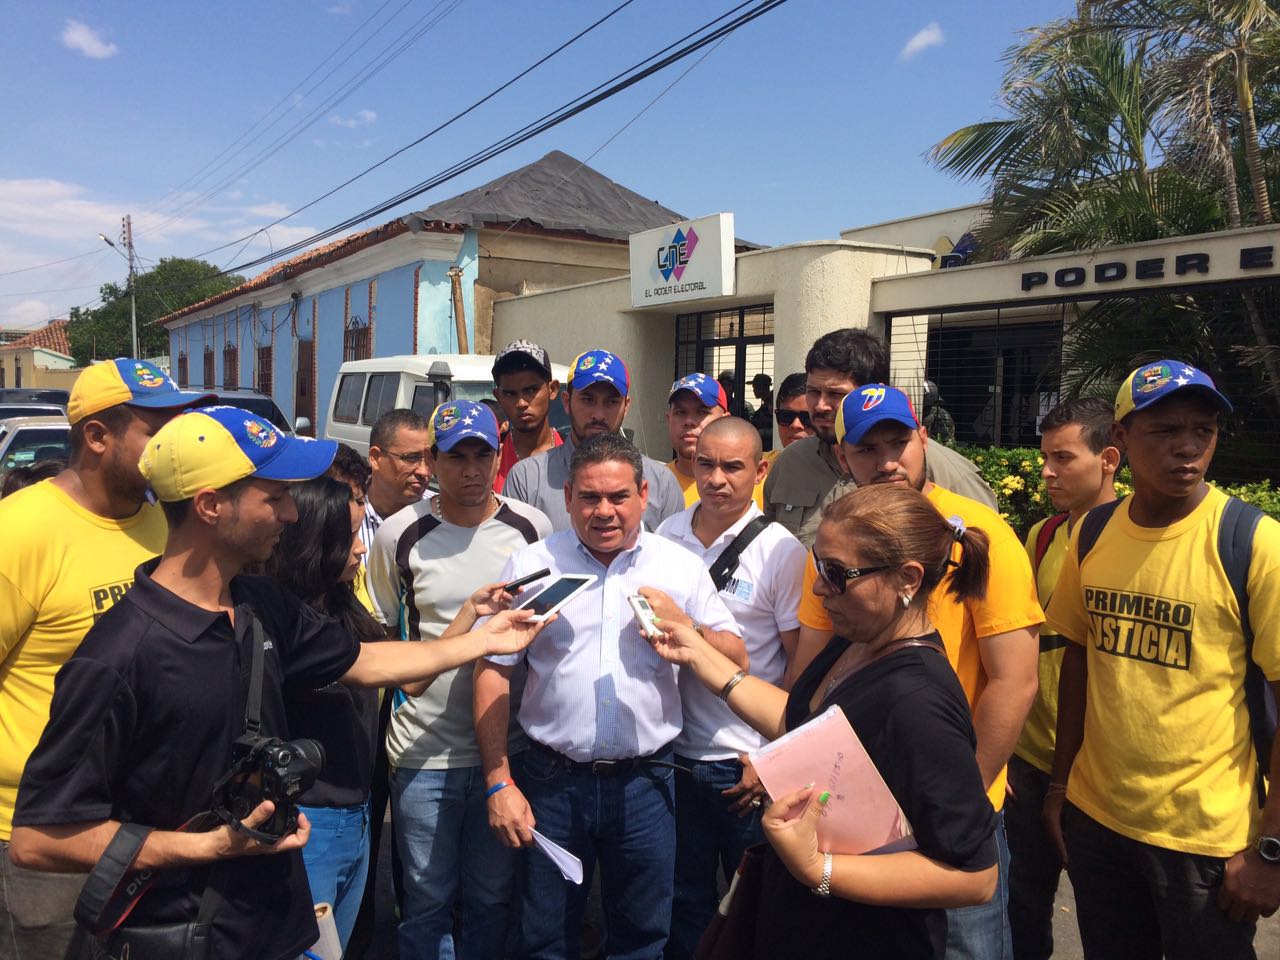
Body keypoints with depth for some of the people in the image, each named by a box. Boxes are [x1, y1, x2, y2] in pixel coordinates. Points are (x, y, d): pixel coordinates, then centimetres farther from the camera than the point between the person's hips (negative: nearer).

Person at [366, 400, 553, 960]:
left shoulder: (533, 528, -1)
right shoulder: (399, 535, -4)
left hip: (508, 743, 1)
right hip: (423, 751, -1)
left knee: (493, 896, 16)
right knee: (428, 898, 14)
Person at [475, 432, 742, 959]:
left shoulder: (681, 566, 0)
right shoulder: (530, 565, -2)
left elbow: (735, 658, 3)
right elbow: (493, 673, -1)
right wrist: (498, 783, -5)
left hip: (644, 782, 1)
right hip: (552, 780, 0)